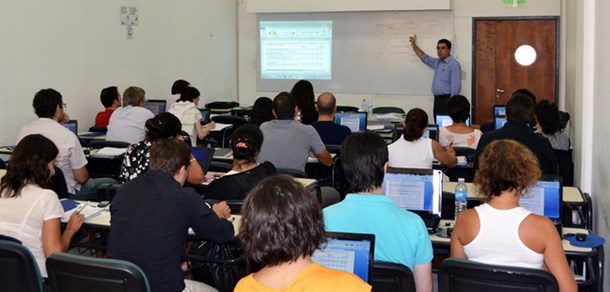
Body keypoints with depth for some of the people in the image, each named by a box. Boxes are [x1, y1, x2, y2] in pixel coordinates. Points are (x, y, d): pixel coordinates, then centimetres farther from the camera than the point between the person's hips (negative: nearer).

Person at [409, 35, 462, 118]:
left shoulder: (454, 64, -9)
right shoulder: (437, 62, 16)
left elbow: (455, 86, -15)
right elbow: (425, 58, 35)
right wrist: (414, 46, 35)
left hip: (447, 99, -8)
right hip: (437, 100, 8)